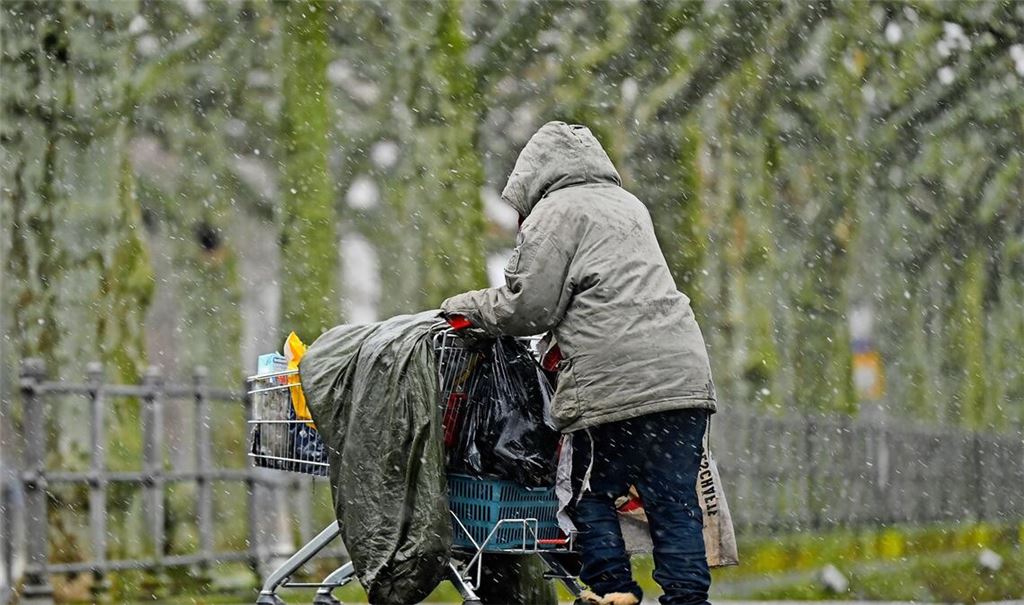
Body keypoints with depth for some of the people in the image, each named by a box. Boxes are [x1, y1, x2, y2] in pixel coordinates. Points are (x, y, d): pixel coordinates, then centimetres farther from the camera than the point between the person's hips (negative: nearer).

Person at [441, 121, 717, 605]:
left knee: (594, 492, 5)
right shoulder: (627, 204, 27)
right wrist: (566, 342, 27)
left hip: (617, 382, -7)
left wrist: (468, 306, 14)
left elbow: (529, 307, -1)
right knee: (676, 504, 4)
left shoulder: (556, 211, 3)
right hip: (684, 372, 7)